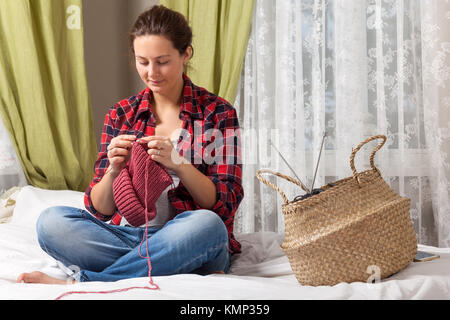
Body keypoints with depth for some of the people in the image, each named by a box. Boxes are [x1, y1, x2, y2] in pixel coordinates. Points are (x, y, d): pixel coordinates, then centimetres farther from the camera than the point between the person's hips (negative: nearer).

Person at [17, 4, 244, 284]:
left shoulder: (217, 113, 2)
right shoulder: (121, 115, 10)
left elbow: (226, 204, -5)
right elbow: (100, 209, 6)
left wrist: (177, 164, -21)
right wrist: (113, 169, -15)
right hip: (125, 235, 2)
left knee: (207, 225, -37)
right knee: (51, 221, -22)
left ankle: (78, 282, -23)